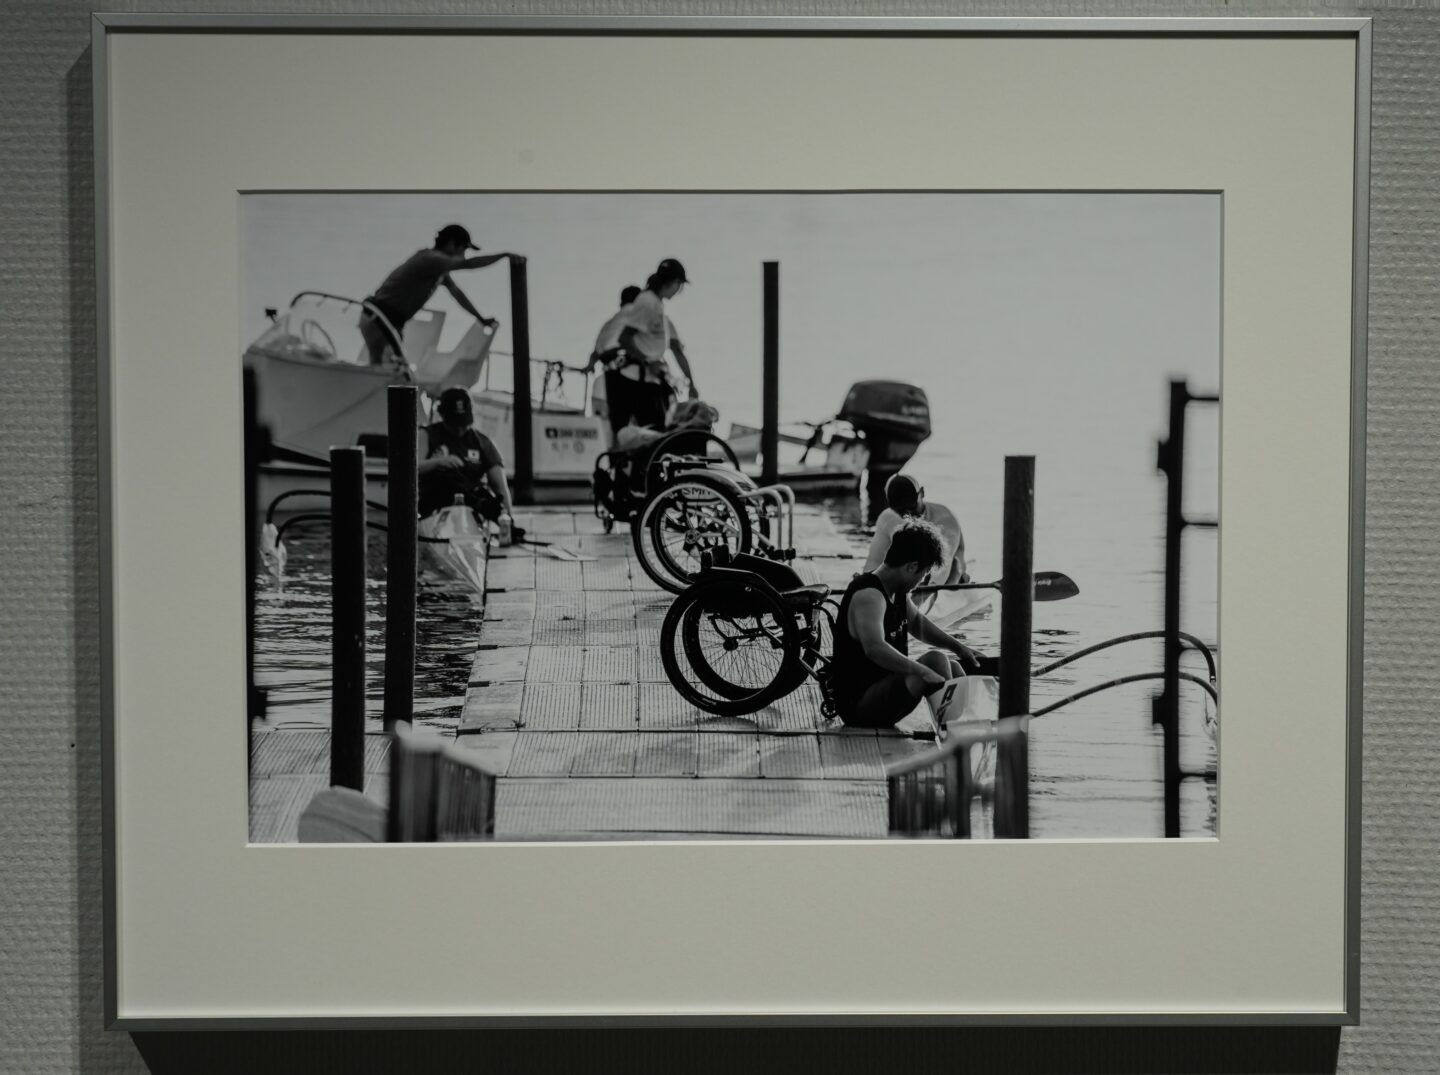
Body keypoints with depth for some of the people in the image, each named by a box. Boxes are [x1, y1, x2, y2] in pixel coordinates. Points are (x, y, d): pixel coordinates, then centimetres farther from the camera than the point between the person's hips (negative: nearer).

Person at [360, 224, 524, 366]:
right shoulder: (432, 259, -16)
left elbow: (456, 292, 27)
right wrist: (505, 255, -21)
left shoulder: (437, 265, 15)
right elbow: (469, 264, -25)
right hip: (381, 319, -11)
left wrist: (481, 318, 33)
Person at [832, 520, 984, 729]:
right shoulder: (869, 596, -24)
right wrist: (923, 671, -43)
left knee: (952, 666, 13)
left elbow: (916, 622, 28)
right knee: (936, 660, -24)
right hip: (858, 705, -11)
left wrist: (958, 647, 20)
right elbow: (874, 648, -40)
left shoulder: (897, 591, 8)